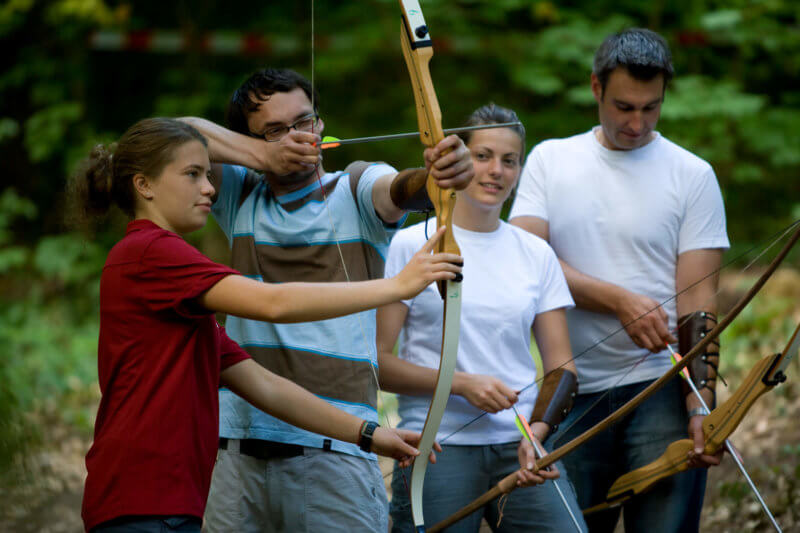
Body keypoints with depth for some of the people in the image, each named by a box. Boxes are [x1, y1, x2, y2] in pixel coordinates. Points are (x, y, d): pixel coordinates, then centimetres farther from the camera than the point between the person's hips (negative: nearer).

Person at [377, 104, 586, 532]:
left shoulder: (537, 255, 12)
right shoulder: (411, 246, 2)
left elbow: (560, 367, 10)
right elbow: (376, 360, -3)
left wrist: (537, 430, -8)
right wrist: (461, 384, -13)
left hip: (520, 447, 2)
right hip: (436, 446, -2)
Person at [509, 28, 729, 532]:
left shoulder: (692, 175, 3)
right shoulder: (549, 160, 10)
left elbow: (698, 300, -2)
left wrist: (701, 401, -14)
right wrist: (619, 300, -16)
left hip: (663, 393, -2)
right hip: (574, 394, 2)